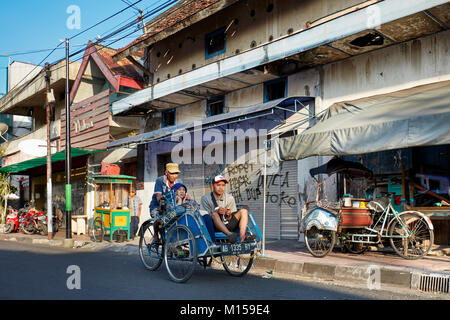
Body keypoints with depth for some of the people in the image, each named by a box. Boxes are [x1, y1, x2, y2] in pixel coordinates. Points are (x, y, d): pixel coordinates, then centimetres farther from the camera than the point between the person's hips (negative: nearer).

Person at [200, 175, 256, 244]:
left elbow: (235, 216, 11)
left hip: (228, 226, 4)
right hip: (214, 228, -4)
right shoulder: (205, 198, 5)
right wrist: (217, 211, -20)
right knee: (215, 214, -34)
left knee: (243, 211, -14)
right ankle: (229, 235, -57)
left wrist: (229, 215, -13)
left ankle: (242, 237, -37)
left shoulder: (230, 198, 13)